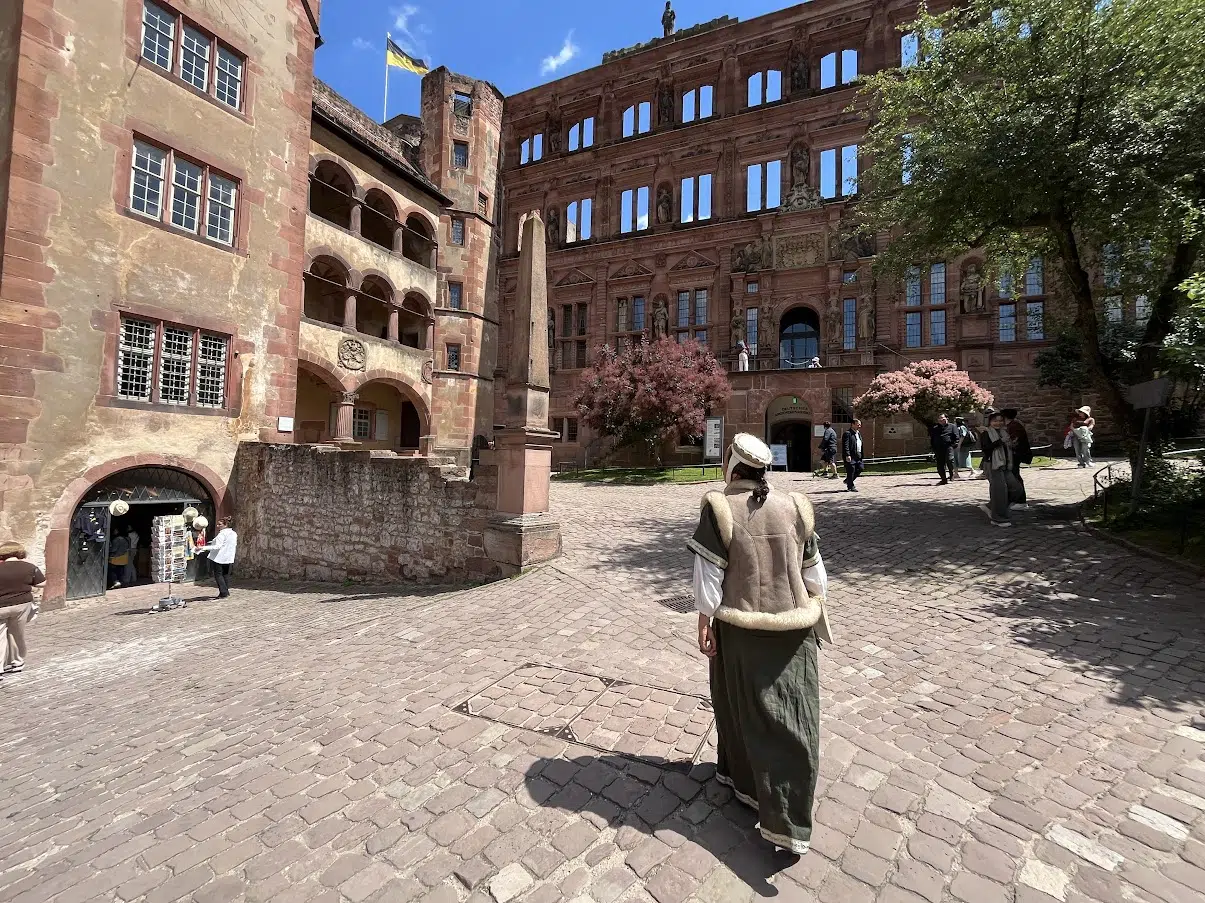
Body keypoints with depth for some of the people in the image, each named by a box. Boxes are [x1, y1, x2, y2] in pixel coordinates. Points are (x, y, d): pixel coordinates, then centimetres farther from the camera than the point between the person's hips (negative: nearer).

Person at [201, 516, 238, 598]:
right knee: (226, 575, 15)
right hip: (229, 558, 8)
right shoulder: (234, 534, 10)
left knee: (218, 575, 1)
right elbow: (235, 546, 19)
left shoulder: (222, 534, -15)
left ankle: (223, 593, -1)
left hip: (219, 558, -8)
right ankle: (226, 591, 17)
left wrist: (204, 548, -25)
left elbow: (217, 546, -23)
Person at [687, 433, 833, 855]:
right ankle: (788, 822, 19)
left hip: (741, 630, -2)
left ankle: (743, 776, 39)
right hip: (794, 630, 3)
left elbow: (708, 576, -13)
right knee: (793, 720, 14)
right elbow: (815, 575, 4)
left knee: (744, 705, 19)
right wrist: (814, 612, 18)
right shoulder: (794, 507, -4)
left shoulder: (718, 509, -15)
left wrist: (704, 624, -2)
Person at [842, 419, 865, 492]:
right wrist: (847, 455, -25)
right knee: (851, 471, -3)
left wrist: (861, 455, 18)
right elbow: (845, 445, -18)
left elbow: (860, 445, 24)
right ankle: (850, 486, 6)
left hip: (858, 456, 9)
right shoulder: (847, 433, -11)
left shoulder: (859, 433, 19)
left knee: (859, 469, 8)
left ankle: (848, 481, 25)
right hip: (850, 457, -9)